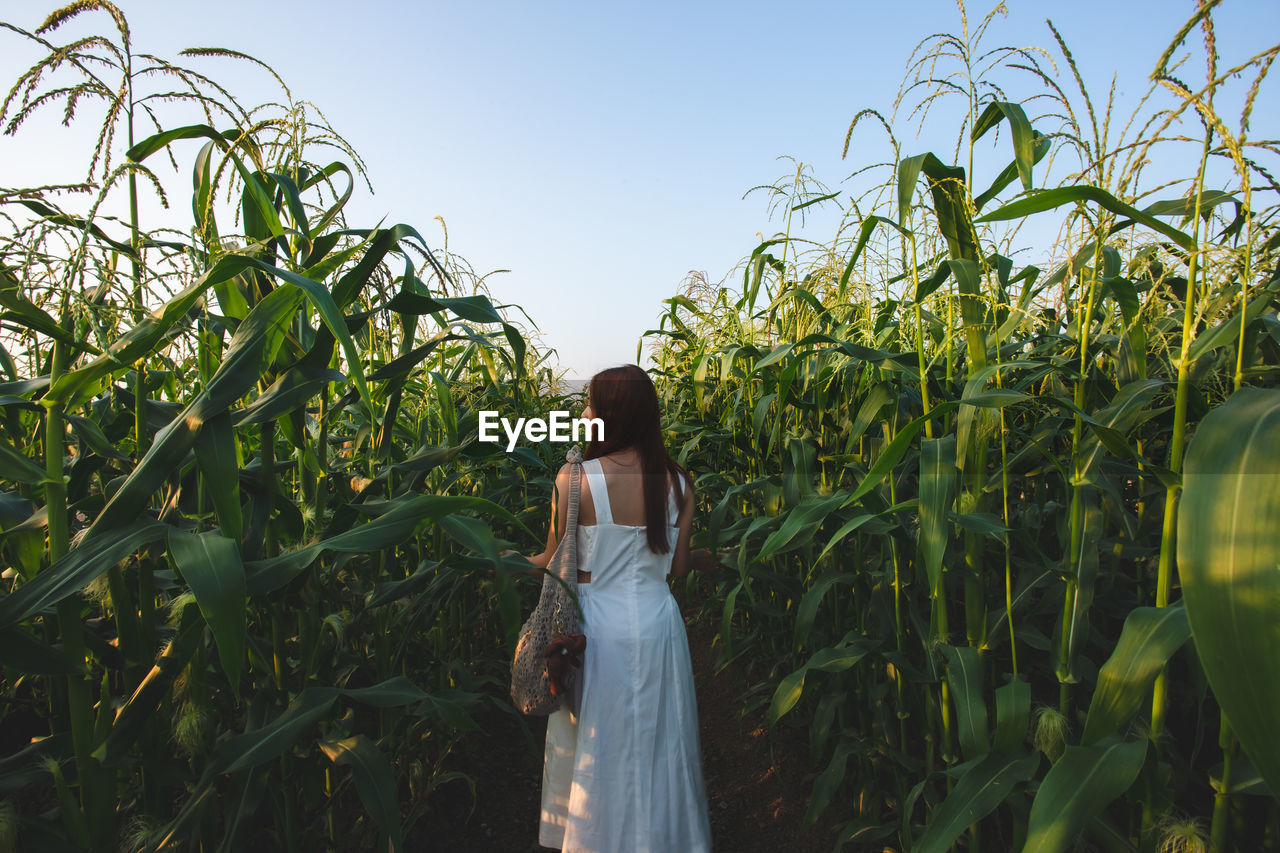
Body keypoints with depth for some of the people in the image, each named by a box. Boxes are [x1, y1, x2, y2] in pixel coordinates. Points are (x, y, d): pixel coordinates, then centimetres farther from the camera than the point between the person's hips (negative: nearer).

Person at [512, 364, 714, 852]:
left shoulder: (574, 479, -16)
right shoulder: (677, 482, -5)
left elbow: (555, 563, -7)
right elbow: (676, 567, 2)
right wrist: (705, 557, 24)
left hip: (598, 625, -3)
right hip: (658, 624, 3)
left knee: (595, 747, 16)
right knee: (658, 743, 21)